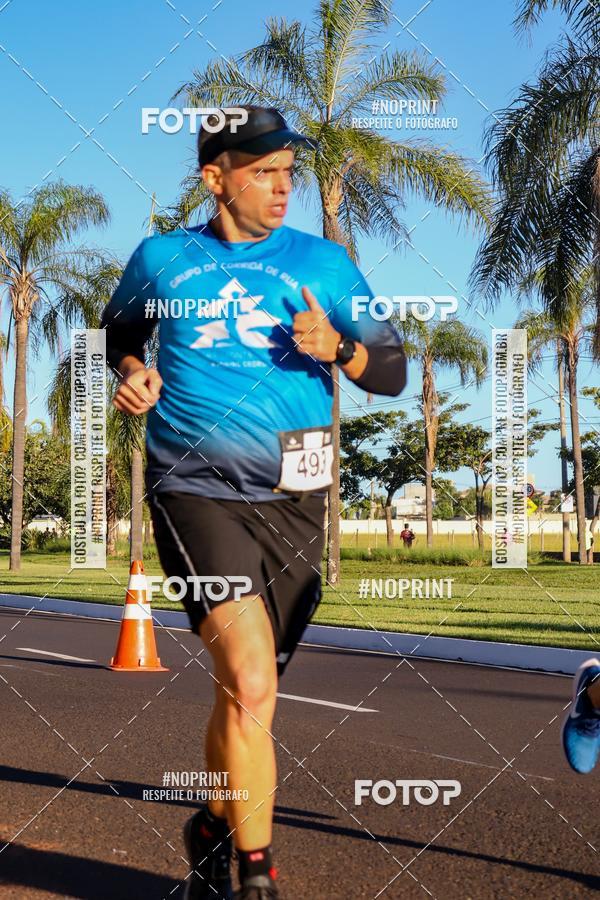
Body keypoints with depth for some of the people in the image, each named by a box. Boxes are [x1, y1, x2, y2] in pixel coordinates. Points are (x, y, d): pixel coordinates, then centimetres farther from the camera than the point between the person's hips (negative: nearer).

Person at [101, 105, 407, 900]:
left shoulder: (322, 262, 8)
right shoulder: (161, 258, 8)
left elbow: (394, 372, 9)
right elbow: (117, 330, 27)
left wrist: (339, 350, -11)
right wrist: (131, 371, 5)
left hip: (293, 500, 2)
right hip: (196, 491, -2)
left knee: (245, 693, 10)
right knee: (249, 684, -19)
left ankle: (214, 829, 36)